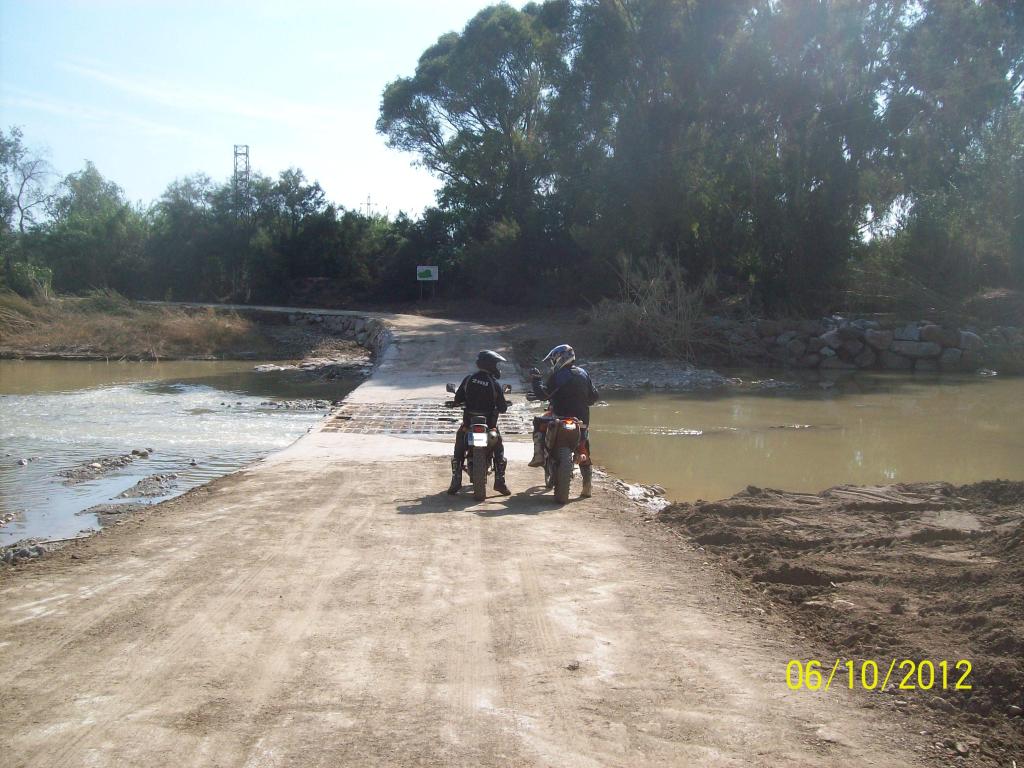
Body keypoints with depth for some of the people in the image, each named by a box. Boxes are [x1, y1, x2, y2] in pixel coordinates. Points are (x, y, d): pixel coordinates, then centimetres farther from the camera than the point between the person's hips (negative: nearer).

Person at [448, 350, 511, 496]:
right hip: (489, 424, -2)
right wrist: (504, 404, 14)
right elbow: (502, 408, -9)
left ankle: (456, 482, 7)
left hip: (469, 422, 2)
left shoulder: (468, 379, -3)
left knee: (458, 451, 15)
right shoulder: (495, 384, -11)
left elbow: (457, 400, 1)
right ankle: (499, 481, 6)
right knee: (499, 449, 15)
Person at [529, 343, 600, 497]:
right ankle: (587, 487, 12)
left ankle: (539, 456, 5)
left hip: (561, 419, -5)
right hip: (582, 420, 5)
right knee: (585, 455, 15)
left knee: (538, 423, 20)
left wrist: (536, 379, -2)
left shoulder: (557, 376, -10)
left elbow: (543, 394, -14)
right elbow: (594, 396, 11)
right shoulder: (584, 374, 7)